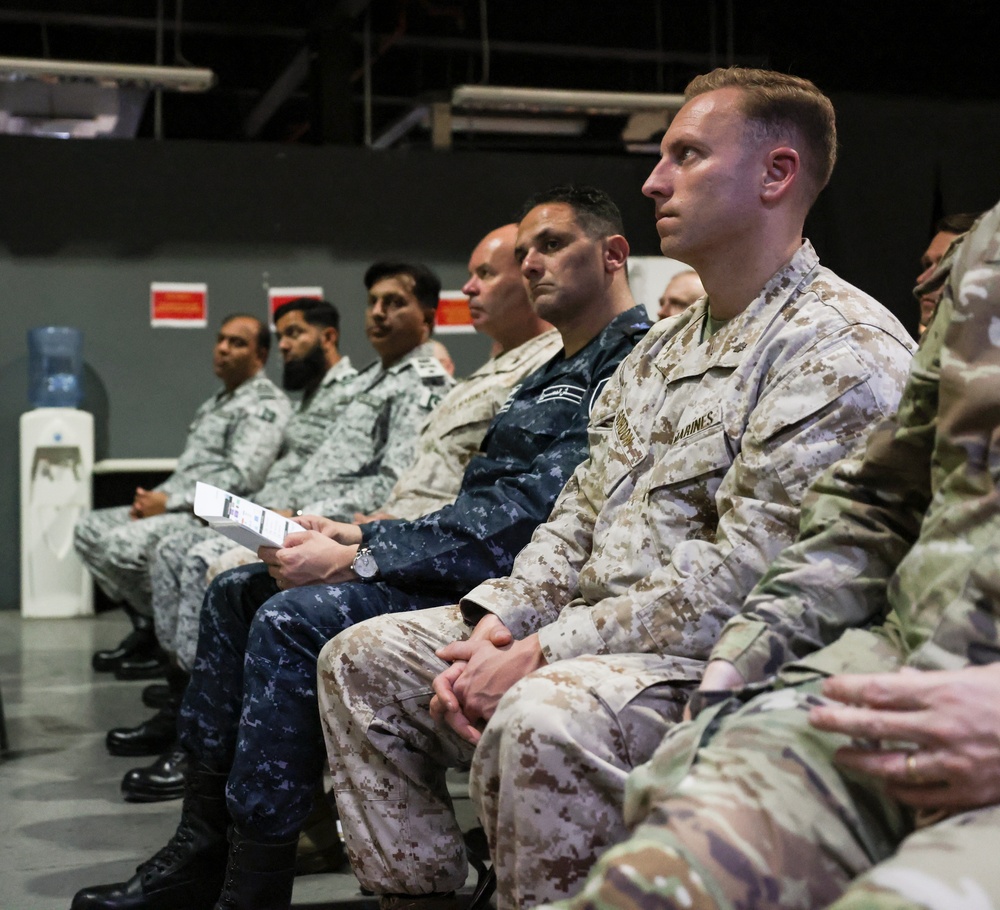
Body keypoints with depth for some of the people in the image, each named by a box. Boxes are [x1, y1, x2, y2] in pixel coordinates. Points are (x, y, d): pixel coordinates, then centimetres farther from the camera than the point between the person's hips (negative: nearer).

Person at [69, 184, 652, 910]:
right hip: (471, 559, 11)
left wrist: (355, 561, -20)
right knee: (240, 591, 6)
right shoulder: (548, 376, 23)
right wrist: (359, 539, 4)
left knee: (294, 619, -26)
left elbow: (534, 512, -21)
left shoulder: (635, 359, -10)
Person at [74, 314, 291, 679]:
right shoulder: (216, 403, 23)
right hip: (181, 508, 11)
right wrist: (154, 498, 4)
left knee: (123, 544, -27)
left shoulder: (264, 405, -9)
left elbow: (241, 478, -20)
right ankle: (145, 626, 6)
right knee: (90, 528, 6)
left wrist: (168, 501, -16)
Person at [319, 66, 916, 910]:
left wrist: (543, 654, -20)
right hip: (597, 634, 9)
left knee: (542, 719, -38)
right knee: (361, 658, 6)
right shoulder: (663, 347, 17)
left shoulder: (843, 348, -13)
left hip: (719, 662, -9)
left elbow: (743, 578, -21)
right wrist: (494, 623, -2)